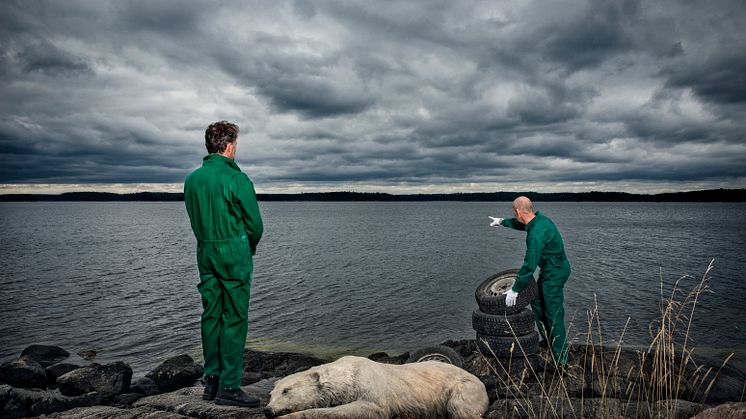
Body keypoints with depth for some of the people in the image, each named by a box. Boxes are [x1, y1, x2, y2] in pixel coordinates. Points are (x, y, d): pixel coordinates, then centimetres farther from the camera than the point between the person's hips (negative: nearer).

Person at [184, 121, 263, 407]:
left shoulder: (192, 179, 8)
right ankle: (228, 386, 2)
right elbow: (255, 223, -9)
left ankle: (211, 381, 20)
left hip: (205, 253, 7)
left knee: (211, 316, 12)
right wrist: (250, 248, 10)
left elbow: (194, 221, 14)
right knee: (234, 319, -2)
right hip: (234, 253, -7)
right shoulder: (236, 178, -13)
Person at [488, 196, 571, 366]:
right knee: (537, 302, 21)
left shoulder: (536, 234, -30)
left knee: (554, 315, -5)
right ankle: (548, 341, 34)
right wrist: (502, 221, 38)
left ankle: (561, 359, 3)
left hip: (555, 274, -10)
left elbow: (529, 266, -28)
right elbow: (520, 224, 24)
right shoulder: (538, 218, 0)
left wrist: (515, 289, -20)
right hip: (549, 271, 10)